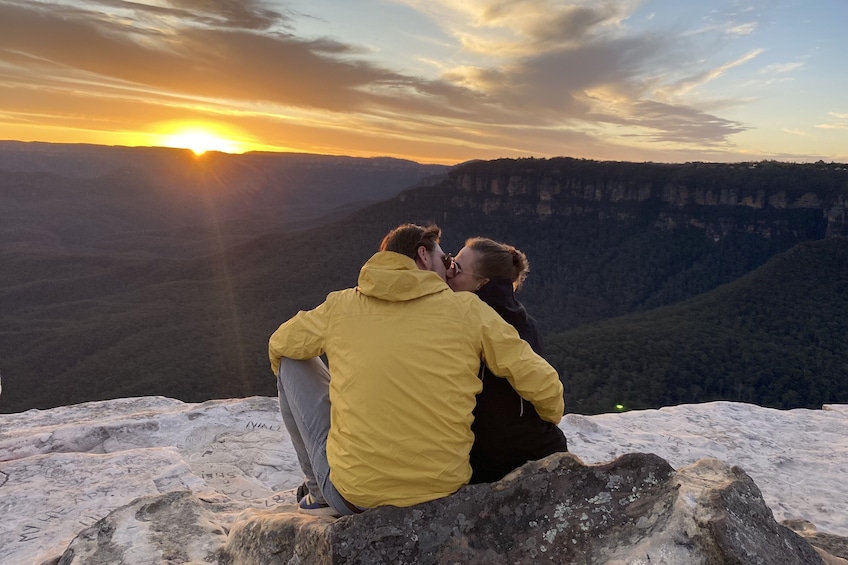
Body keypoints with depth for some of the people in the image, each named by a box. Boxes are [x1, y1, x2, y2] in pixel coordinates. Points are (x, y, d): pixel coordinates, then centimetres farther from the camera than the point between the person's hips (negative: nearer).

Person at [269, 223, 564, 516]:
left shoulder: (340, 306, 0)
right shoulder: (467, 309, -3)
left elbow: (279, 346, 18)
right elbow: (542, 383, -1)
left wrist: (291, 386, 39)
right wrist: (551, 422, 21)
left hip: (351, 497, 0)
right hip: (443, 489, 1)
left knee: (292, 363, 16)